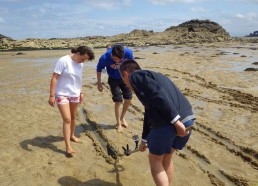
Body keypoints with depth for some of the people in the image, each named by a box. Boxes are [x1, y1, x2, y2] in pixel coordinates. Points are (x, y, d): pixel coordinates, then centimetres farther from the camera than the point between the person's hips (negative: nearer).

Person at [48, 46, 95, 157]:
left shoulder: (80, 64, 2)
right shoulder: (63, 61, -17)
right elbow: (54, 78, -17)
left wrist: (80, 93, 17)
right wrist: (52, 95, -20)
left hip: (75, 94, 6)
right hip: (62, 94, -6)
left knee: (73, 117, 18)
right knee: (67, 119, -9)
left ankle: (72, 135, 41)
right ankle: (68, 147, -3)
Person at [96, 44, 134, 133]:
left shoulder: (128, 52, -29)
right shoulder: (105, 58, -32)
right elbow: (99, 69, -11)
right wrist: (99, 83, -9)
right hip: (113, 79, -2)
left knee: (128, 99, 5)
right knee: (118, 101, -6)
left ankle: (122, 117, 31)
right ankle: (118, 123, 14)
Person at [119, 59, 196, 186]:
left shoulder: (135, 76, 3)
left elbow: (158, 95, -16)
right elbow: (150, 111, 37)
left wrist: (175, 121, -18)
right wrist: (144, 139, 45)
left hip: (168, 122, -8)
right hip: (187, 117, 9)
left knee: (155, 160, 15)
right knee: (166, 158, 26)